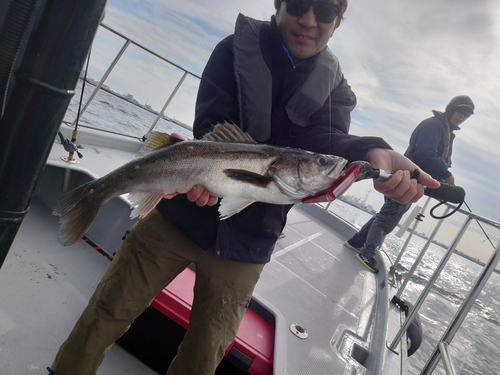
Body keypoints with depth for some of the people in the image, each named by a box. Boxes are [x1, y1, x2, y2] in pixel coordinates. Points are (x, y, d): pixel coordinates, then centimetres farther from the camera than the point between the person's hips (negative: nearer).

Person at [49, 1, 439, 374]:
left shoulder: (335, 89, 3)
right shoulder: (237, 50, -1)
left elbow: (324, 142, -16)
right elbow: (212, 125, -13)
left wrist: (372, 153, -38)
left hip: (246, 244, 2)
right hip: (181, 214, 0)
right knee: (109, 311, 9)